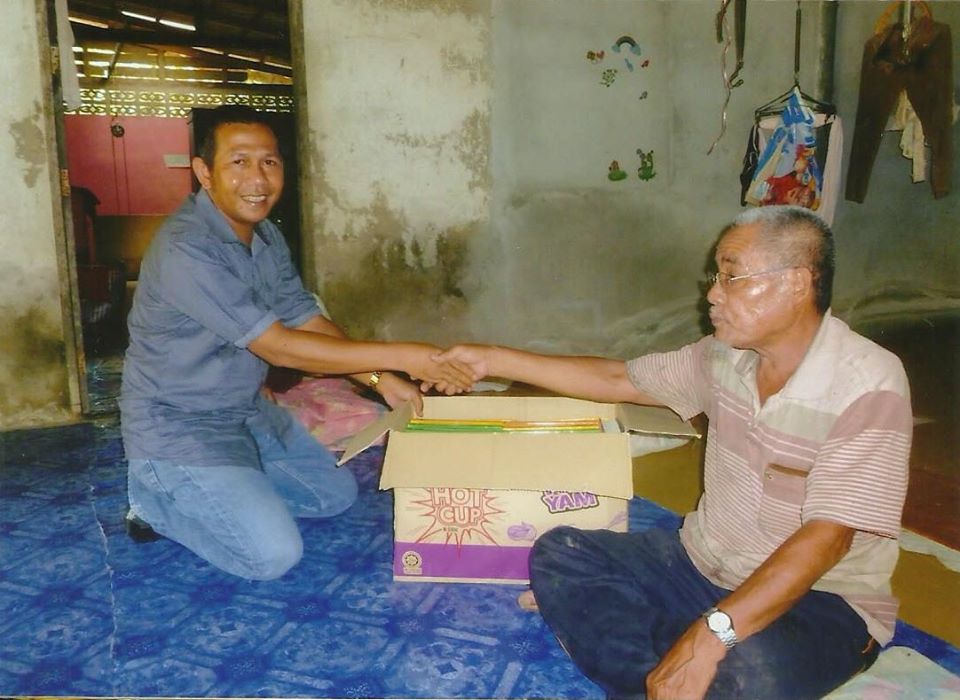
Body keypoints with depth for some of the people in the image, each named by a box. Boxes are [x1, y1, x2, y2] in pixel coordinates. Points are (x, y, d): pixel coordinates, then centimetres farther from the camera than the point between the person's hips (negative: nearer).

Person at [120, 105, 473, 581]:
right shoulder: (185, 249, -28)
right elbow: (278, 346, -29)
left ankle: (211, 489, 17)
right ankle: (155, 498, 5)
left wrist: (381, 380, -10)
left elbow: (309, 322, 4)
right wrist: (402, 356, -30)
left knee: (336, 494, 12)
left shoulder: (266, 236, 1)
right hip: (178, 428, -8)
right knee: (273, 553, -16)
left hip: (246, 412, 8)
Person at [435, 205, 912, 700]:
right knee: (559, 554, -8)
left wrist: (712, 634, -37)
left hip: (820, 598, -6)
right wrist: (494, 360, 8)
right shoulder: (726, 356, -1)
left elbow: (825, 539, -28)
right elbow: (616, 380, 9)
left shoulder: (868, 388, -20)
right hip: (701, 564, 6)